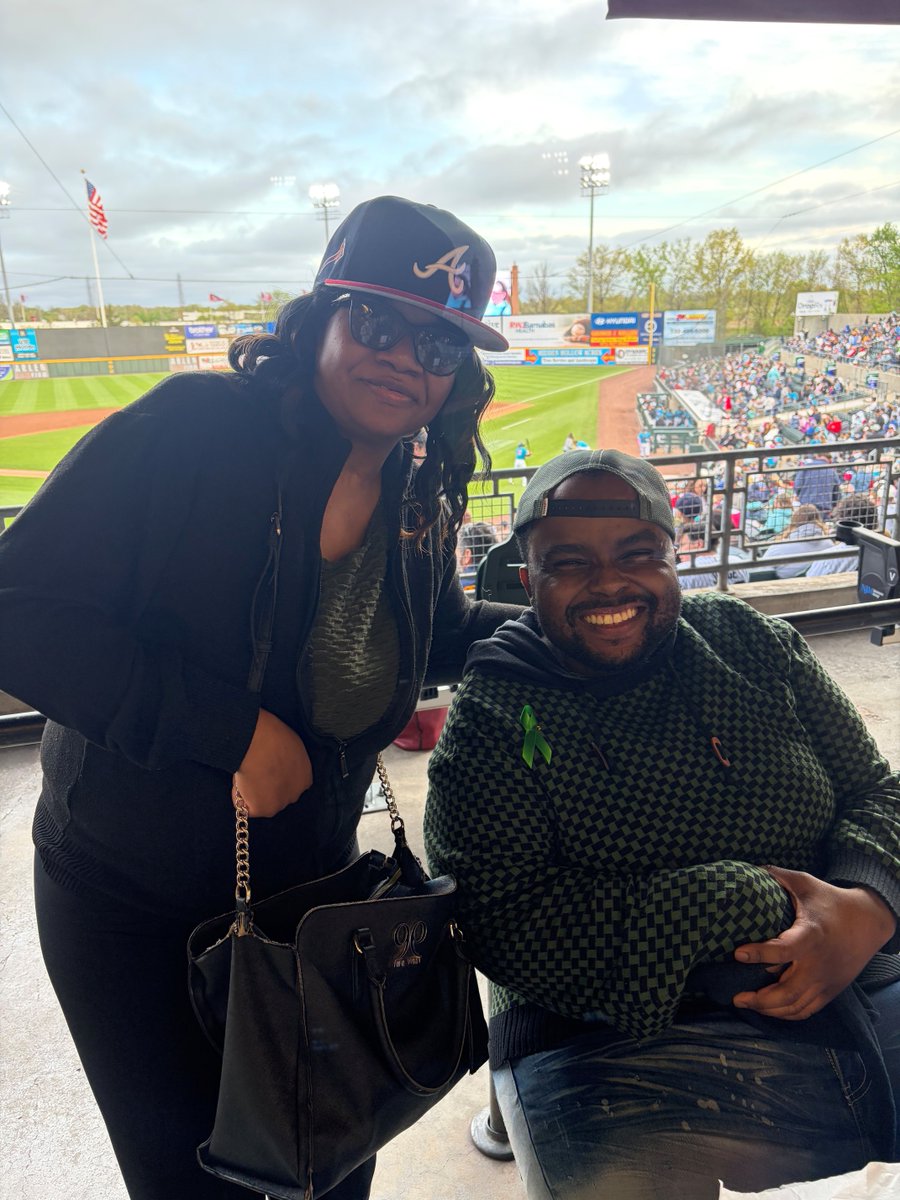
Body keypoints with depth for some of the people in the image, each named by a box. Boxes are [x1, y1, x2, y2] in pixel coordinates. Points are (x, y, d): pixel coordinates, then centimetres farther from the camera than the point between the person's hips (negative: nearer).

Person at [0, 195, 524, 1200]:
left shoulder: (417, 507, -5)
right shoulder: (191, 428, -23)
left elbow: (440, 633, 12)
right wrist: (231, 730, -29)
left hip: (306, 886, 5)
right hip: (125, 901, -4)